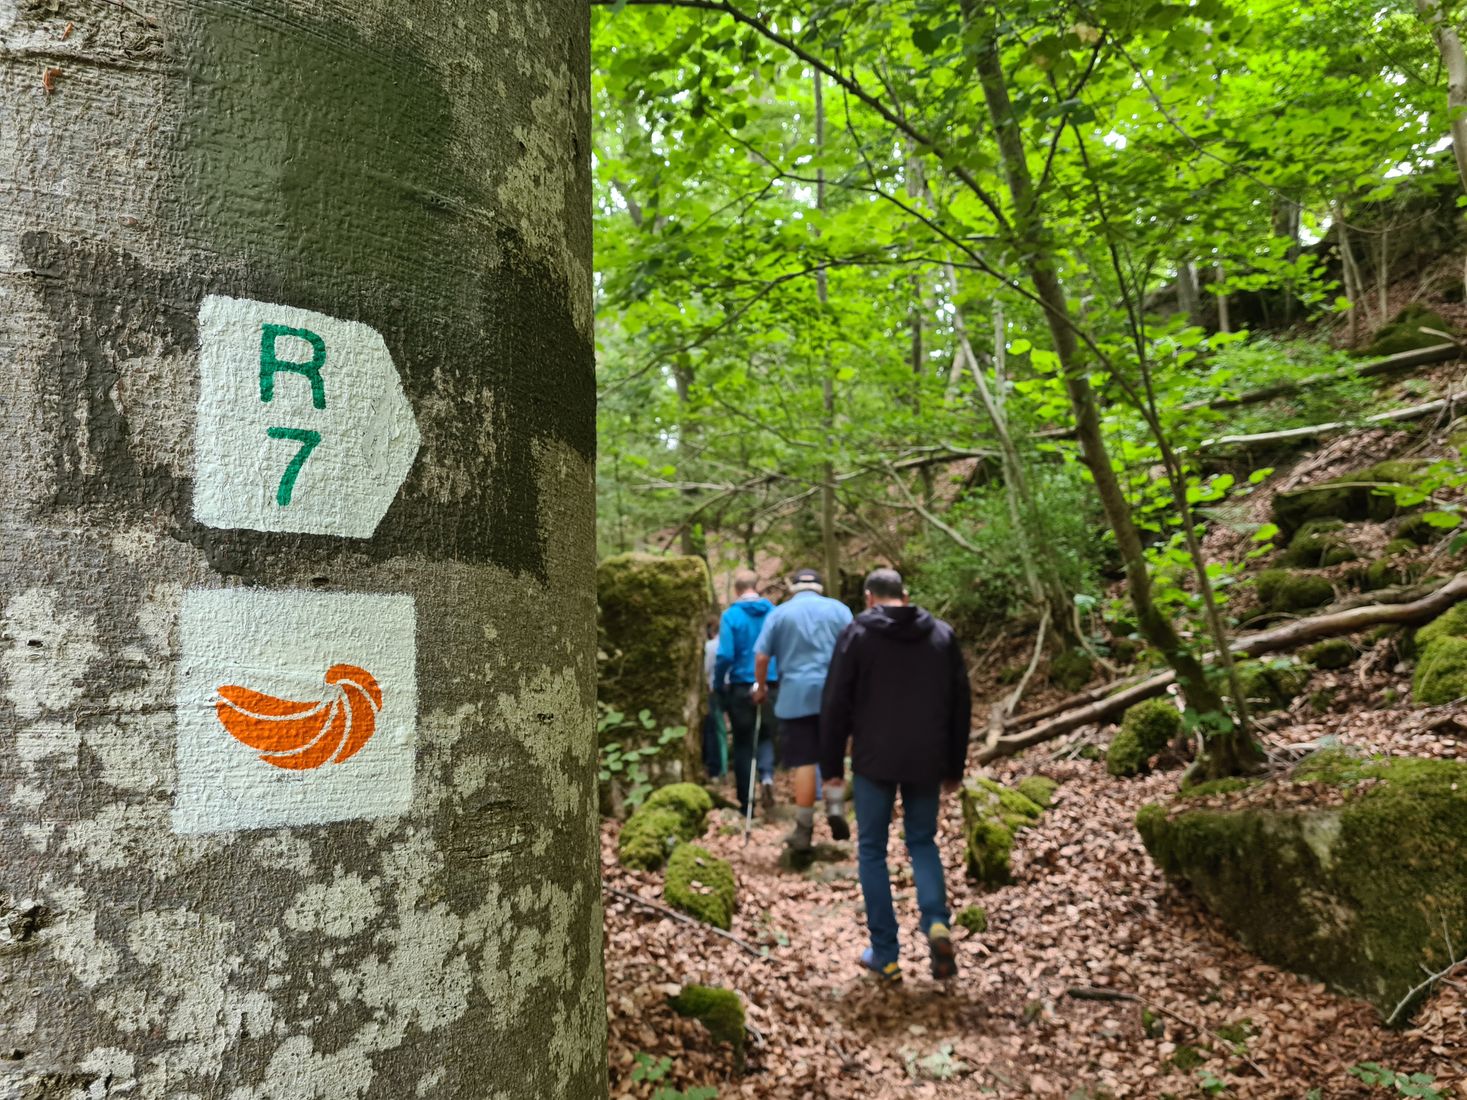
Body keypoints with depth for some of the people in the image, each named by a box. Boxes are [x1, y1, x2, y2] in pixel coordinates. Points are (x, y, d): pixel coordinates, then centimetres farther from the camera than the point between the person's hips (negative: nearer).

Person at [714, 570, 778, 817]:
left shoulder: (731, 616, -9)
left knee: (743, 743, 10)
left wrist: (718, 685, 1)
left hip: (741, 687, -2)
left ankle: (746, 803, 14)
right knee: (766, 735, 18)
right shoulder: (773, 613, -2)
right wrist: (782, 680, 11)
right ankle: (767, 776, -10)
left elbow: (725, 656, -14)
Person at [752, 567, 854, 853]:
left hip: (796, 696, -1)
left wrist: (760, 687, 15)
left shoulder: (779, 613, 7)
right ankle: (835, 807, -1)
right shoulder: (838, 608, 9)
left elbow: (761, 657, 1)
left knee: (804, 764, 0)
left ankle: (804, 831, 4)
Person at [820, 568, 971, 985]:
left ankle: (885, 954, 10)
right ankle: (937, 923, -4)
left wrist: (832, 766, 2)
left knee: (872, 850, 10)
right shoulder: (942, 634, 7)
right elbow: (960, 705, 9)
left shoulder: (857, 634, -4)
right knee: (923, 842, 19)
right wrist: (954, 768, 15)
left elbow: (836, 704, -6)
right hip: (927, 762, 3)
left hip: (874, 762, -3)